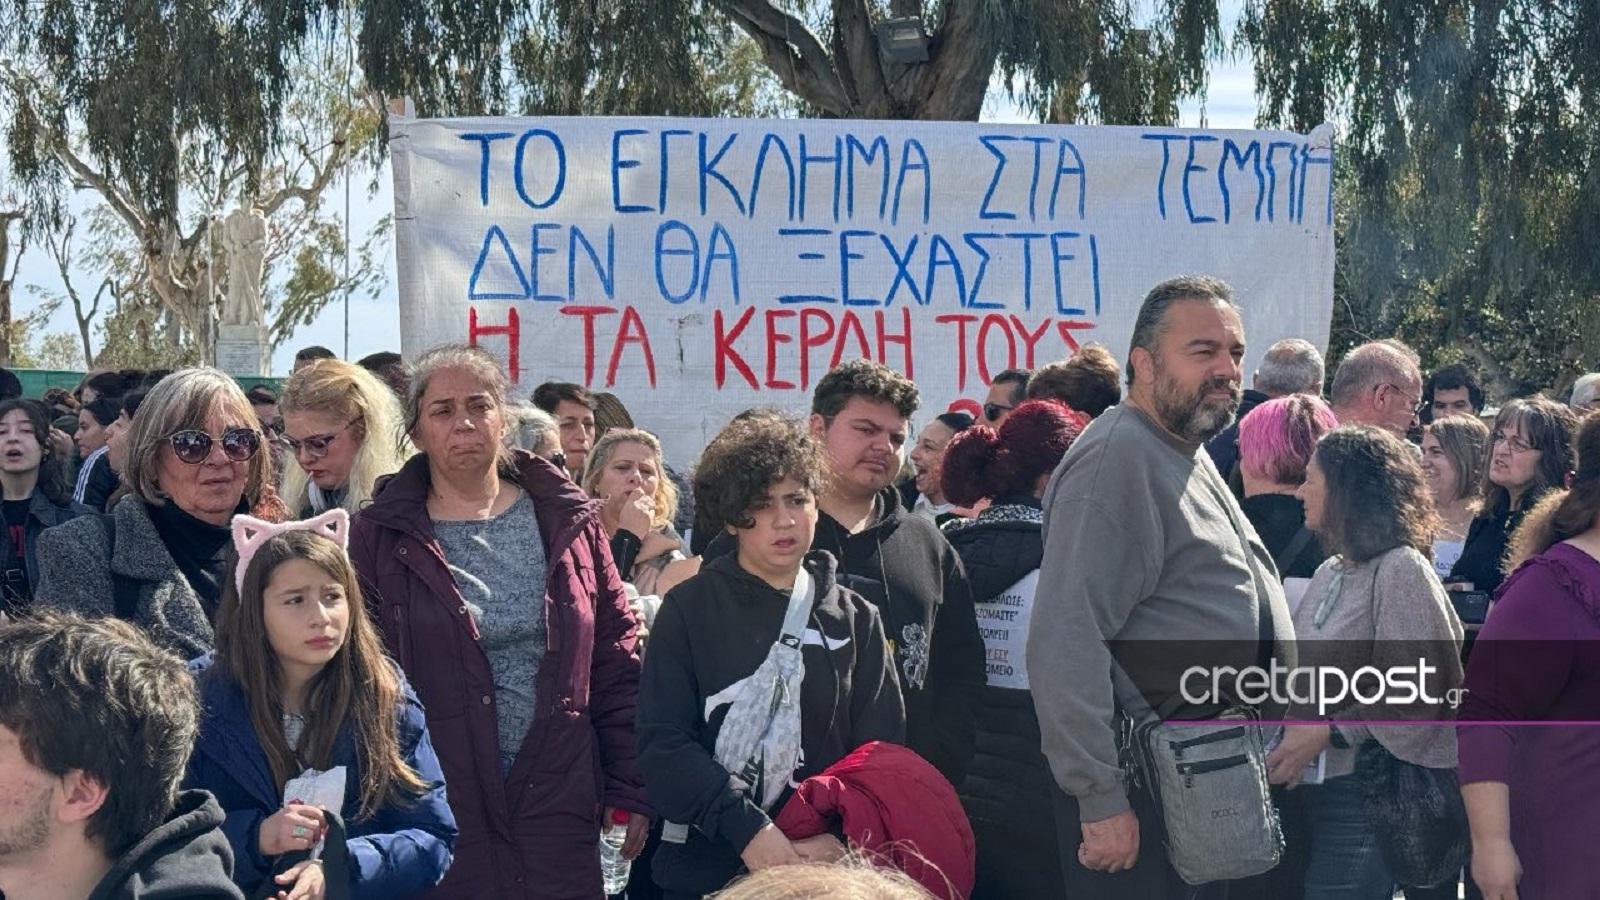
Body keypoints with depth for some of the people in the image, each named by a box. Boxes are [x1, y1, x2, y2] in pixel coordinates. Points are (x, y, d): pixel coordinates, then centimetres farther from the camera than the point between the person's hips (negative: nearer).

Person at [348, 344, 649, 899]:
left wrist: (631, 789, 3)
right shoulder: (379, 538, 0)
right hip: (438, 812, -2)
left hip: (561, 809, 2)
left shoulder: (567, 522, 5)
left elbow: (616, 662, 6)